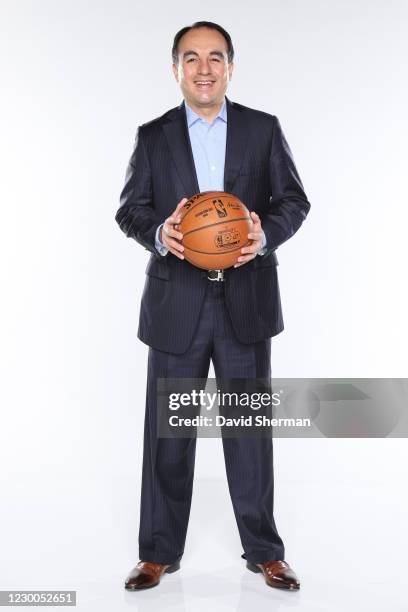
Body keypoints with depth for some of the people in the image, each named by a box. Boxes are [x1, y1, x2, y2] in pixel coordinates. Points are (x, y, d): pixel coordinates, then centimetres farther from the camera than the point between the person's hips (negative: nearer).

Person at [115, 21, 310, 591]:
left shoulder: (264, 129, 6)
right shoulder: (152, 136, 7)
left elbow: (293, 200, 5)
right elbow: (130, 209, 5)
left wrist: (265, 233, -16)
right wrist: (158, 233, -17)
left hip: (246, 302, 0)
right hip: (176, 304, 1)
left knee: (250, 427, 8)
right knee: (168, 432, 8)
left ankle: (264, 550, 25)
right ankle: (159, 553, 24)